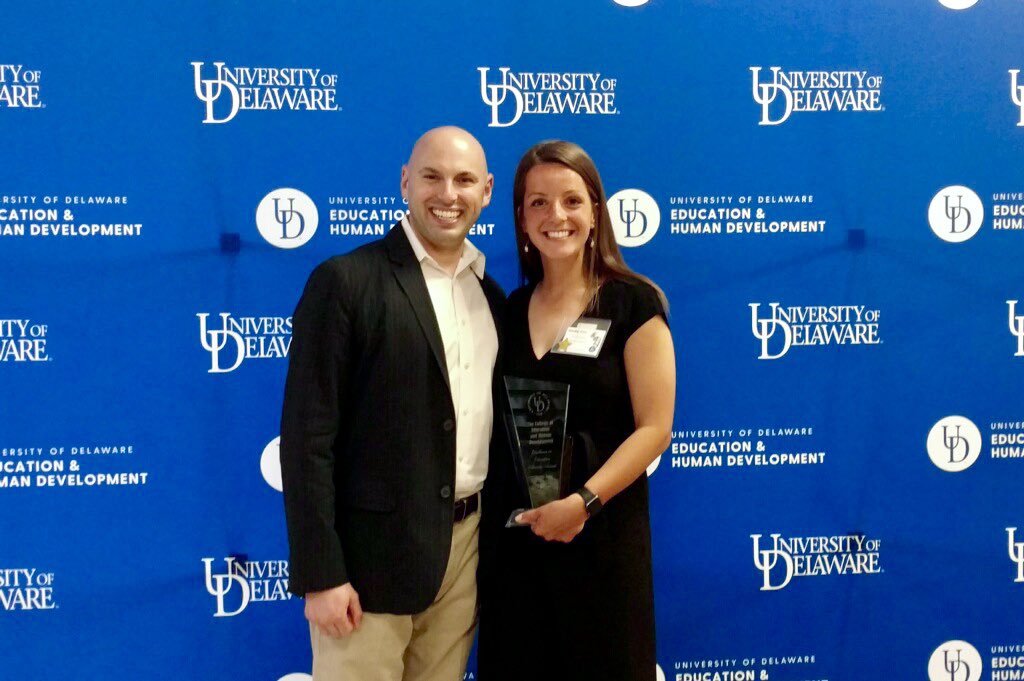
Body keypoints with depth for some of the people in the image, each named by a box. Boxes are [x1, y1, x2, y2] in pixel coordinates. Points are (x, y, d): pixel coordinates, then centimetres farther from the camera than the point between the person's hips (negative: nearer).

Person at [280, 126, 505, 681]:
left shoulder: (491, 296, 10)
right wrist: (320, 574, -15)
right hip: (372, 553, -5)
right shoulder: (345, 281, -9)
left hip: (467, 549, 6)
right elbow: (308, 436, -12)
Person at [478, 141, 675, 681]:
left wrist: (583, 502, -19)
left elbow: (654, 429, -10)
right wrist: (496, 507, -2)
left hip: (602, 536, -4)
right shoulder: (510, 310, 8)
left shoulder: (632, 302, -6)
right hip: (515, 538, 4)